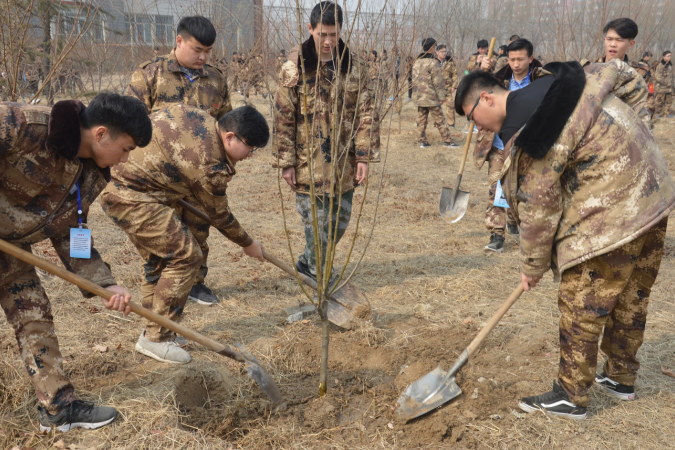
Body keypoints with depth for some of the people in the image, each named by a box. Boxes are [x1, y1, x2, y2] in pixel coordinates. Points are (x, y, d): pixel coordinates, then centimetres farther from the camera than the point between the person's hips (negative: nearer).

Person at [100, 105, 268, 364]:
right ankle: (155, 338, -2)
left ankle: (154, 332, 27)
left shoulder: (195, 115, 2)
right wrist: (248, 245, 12)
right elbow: (219, 216, -4)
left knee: (158, 258, 17)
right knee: (185, 256, -9)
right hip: (131, 199, -10)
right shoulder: (211, 166, -20)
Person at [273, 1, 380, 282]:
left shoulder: (355, 67, 2)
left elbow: (365, 113, 2)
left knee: (340, 221, 14)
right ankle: (320, 278, 21)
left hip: (343, 163, 4)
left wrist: (364, 156, -4)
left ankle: (307, 262, 36)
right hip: (308, 163, -4)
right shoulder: (294, 68, -7)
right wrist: (286, 161, -7)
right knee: (316, 225, 2)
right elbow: (283, 118, -5)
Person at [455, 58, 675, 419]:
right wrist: (614, 133, 17)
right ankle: (621, 377, 37)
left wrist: (533, 266, 0)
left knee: (581, 303, 1)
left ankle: (571, 396, 12)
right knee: (631, 297, 20)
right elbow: (618, 73, 18)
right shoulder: (556, 80, 6)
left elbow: (539, 208, -14)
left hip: (610, 213, -10)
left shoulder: (527, 134, -19)